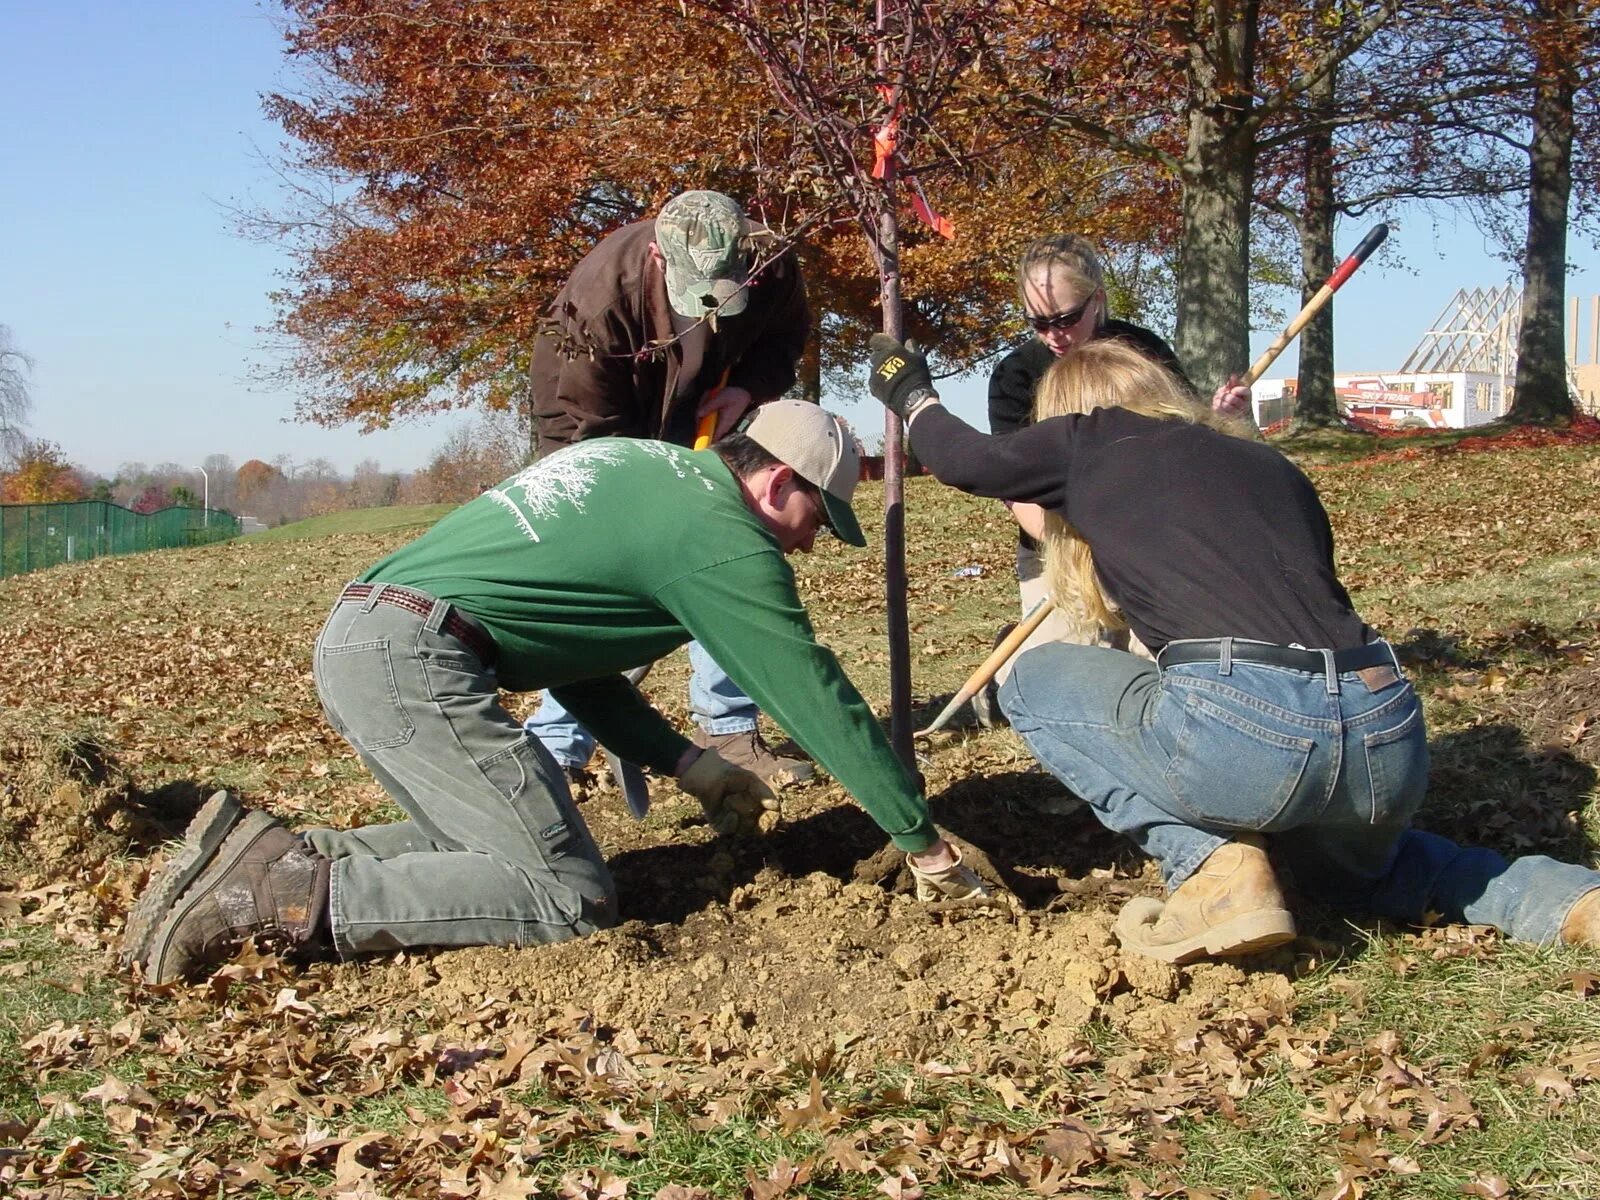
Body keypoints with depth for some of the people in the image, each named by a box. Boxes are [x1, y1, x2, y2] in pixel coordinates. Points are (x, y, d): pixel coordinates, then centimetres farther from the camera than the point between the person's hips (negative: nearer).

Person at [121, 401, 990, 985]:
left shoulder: (636, 469, 23)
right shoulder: (723, 533, -4)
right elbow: (815, 694, -2)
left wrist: (688, 765, 22)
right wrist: (925, 844, 6)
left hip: (352, 639, 10)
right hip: (415, 656, -10)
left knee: (486, 841, 19)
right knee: (571, 899, -8)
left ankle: (285, 857, 5)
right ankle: (283, 892, -14)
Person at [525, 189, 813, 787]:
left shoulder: (773, 270, -27)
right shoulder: (602, 289, -38)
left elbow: (785, 340, -3)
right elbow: (588, 424, -29)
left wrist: (747, 388, -22)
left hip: (702, 420, 4)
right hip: (594, 427, -4)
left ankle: (728, 728, 7)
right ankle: (557, 745, -3)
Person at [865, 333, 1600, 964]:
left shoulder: (1090, 440, 15)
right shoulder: (1265, 460, 28)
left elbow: (965, 461, 32)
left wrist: (912, 396, 52)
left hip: (1240, 731, -6)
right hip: (1393, 742, 6)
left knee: (1035, 678, 21)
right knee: (1353, 866, 40)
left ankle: (1210, 868, 4)